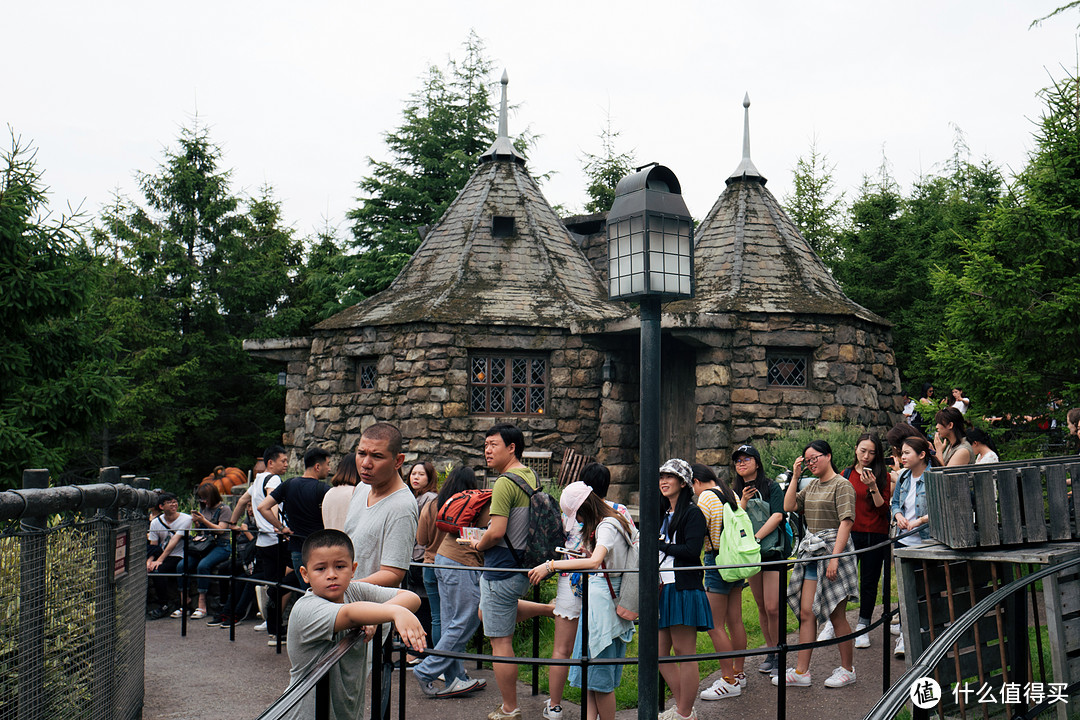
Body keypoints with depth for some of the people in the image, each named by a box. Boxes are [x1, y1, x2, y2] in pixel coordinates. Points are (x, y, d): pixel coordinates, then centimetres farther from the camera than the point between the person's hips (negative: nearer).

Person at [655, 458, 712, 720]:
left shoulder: (693, 513, -6)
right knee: (658, 653, 8)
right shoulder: (661, 514, 18)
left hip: (684, 589, -8)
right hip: (662, 590, 8)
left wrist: (659, 545, -10)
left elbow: (691, 551, -17)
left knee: (685, 654, 0)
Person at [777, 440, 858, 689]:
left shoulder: (842, 485, -8)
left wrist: (834, 558, -21)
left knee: (837, 616, 1)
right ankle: (801, 672, 9)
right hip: (812, 552, 8)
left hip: (833, 548, -7)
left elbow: (846, 522, -15)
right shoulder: (812, 485, 16)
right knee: (806, 613, 5)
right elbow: (789, 506, 11)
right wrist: (795, 476, 7)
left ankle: (847, 669, 18)